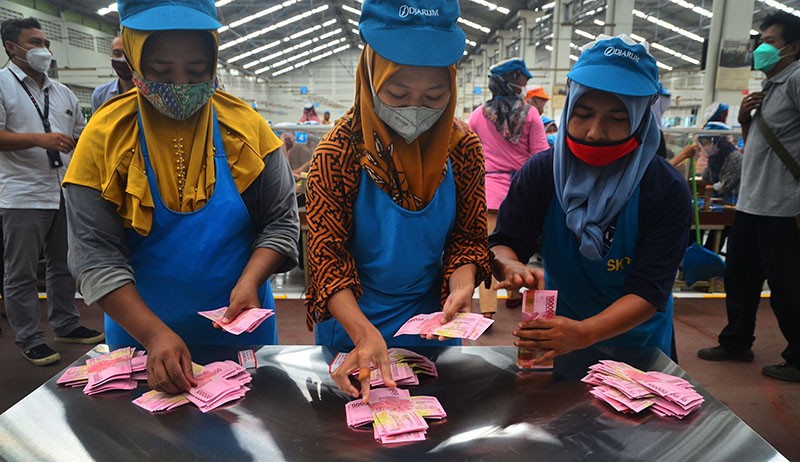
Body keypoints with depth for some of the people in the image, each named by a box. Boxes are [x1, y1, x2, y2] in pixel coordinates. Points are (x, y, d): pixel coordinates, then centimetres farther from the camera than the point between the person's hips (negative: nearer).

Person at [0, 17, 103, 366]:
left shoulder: (63, 93, 18)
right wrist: (39, 139, -20)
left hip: (65, 193, 7)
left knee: (63, 266, 15)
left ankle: (66, 325, 28)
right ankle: (30, 341, 12)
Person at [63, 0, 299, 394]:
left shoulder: (246, 126, -9)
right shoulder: (105, 137, -11)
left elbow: (280, 222, -4)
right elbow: (95, 257, -13)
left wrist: (250, 281, -21)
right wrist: (154, 333, -24)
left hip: (239, 325, 1)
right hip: (140, 334, 0)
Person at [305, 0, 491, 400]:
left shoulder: (463, 146, -10)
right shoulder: (339, 152, -20)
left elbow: (467, 236, -3)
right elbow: (326, 256, -20)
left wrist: (460, 288, -23)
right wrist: (365, 334, -33)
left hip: (433, 323, 3)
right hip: (351, 326, -2)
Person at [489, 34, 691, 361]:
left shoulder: (667, 190, -21)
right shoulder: (540, 172, -15)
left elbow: (650, 292, -26)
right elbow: (502, 244, -15)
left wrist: (583, 333, -43)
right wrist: (512, 267, -40)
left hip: (637, 346, -1)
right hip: (556, 337, 1)